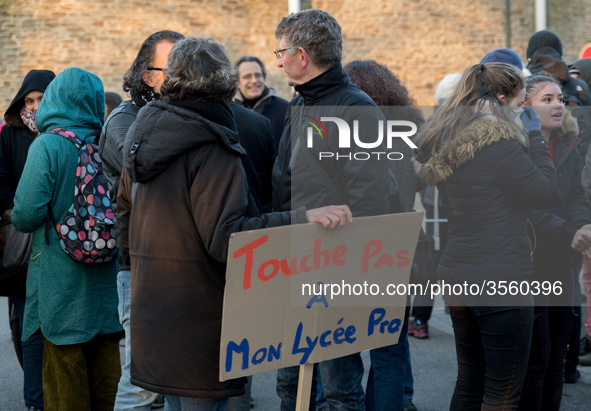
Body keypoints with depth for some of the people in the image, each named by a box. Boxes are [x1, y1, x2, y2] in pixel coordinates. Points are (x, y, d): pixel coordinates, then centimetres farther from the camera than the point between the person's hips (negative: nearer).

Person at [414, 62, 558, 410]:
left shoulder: (443, 137, 10)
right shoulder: (497, 141, -17)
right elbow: (546, 194, -10)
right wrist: (535, 138, -2)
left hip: (458, 274, 9)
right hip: (501, 278, -9)